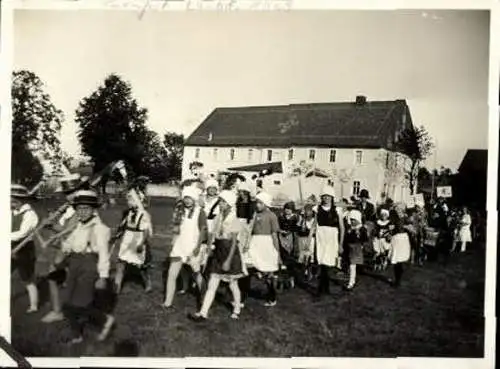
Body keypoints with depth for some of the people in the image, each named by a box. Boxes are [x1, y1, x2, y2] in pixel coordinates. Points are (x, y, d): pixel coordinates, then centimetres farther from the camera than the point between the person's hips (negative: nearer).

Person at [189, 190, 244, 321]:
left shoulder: (234, 220, -12)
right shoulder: (218, 218, 5)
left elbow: (234, 242, -14)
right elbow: (212, 235, 9)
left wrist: (228, 260, -19)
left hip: (230, 254, -5)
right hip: (217, 253, 5)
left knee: (233, 285, 11)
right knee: (212, 285, 3)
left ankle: (237, 309, 31)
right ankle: (203, 313, 4)